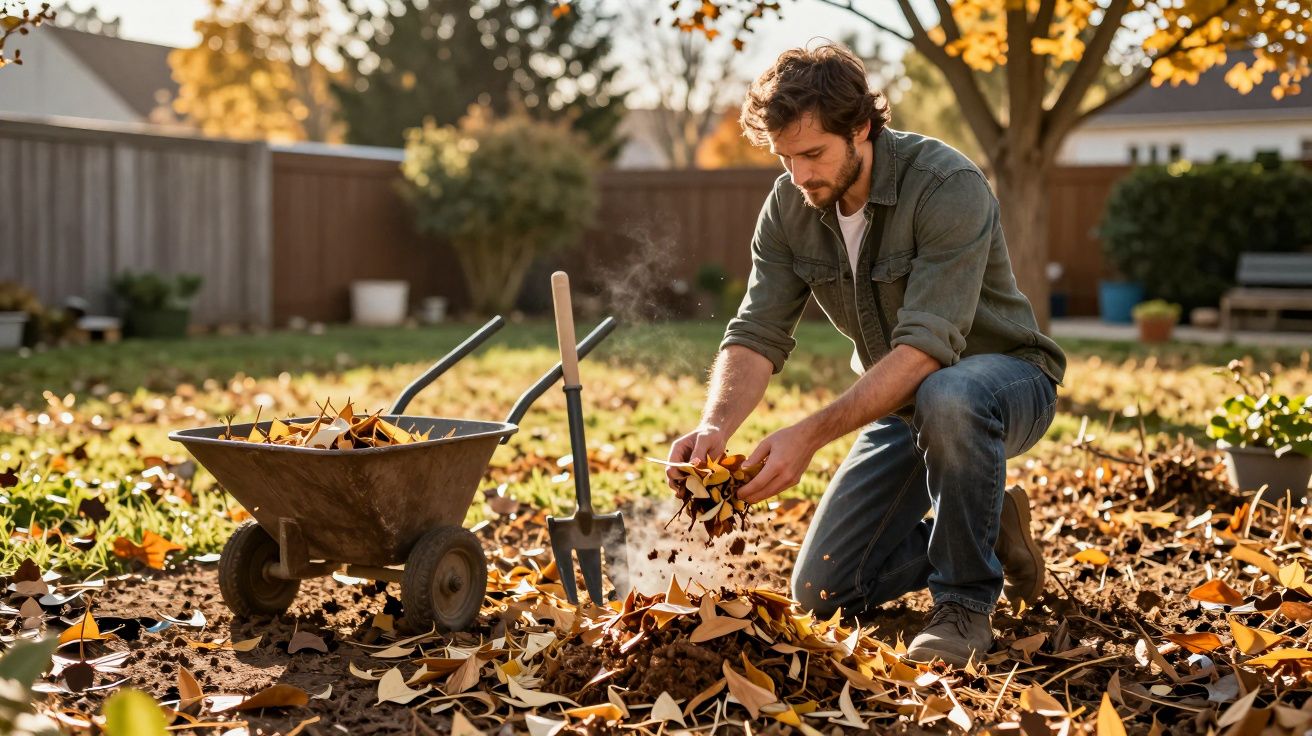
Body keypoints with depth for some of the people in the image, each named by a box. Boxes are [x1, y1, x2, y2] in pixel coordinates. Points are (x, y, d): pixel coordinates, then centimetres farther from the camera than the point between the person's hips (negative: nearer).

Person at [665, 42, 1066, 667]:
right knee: (823, 593, 0)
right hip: (901, 404, 6)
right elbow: (757, 335, -15)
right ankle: (990, 533, 21)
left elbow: (924, 347, -37)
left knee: (946, 398, -43)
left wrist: (810, 434, -45)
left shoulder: (948, 187, -29)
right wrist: (714, 426, -35)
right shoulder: (788, 206, -10)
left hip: (1006, 379, -6)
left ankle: (966, 602, -20)